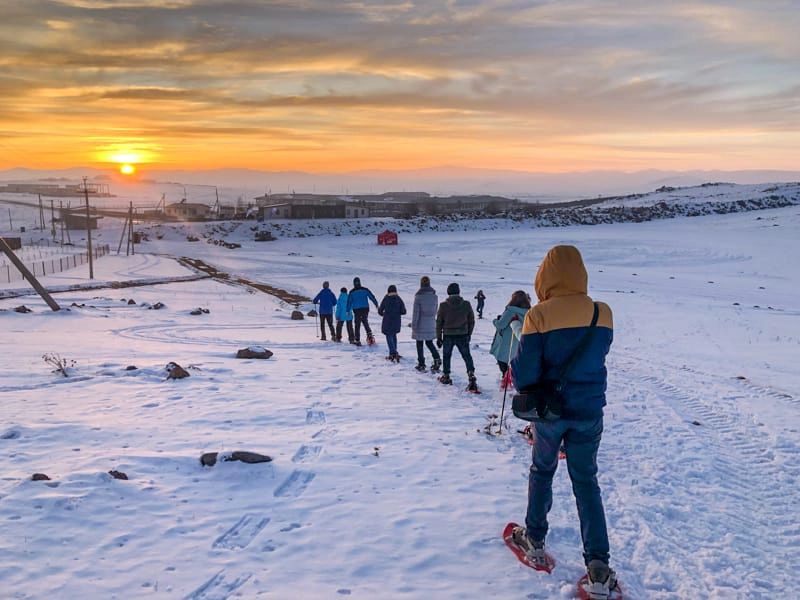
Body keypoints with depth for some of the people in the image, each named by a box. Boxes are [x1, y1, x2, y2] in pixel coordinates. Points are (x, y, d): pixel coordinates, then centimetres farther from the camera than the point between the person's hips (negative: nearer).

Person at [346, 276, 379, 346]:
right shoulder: (365, 290, -1)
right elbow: (372, 297, 1)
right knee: (365, 323, 18)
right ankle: (369, 334, -3)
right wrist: (376, 304, 9)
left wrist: (348, 310, 8)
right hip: (365, 309, 1)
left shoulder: (352, 292, -3)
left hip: (356, 310, -1)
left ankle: (357, 340, 5)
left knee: (357, 325, 6)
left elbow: (349, 301, 1)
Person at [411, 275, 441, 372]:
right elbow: (435, 310, 9)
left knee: (419, 344, 7)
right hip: (431, 324, 4)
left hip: (420, 324, -4)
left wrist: (414, 325, -7)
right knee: (429, 343, 16)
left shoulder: (418, 296, -14)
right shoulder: (434, 296, 1)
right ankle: (437, 358, -3)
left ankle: (421, 364, 11)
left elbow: (416, 312, -13)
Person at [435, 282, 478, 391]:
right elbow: (471, 321, 6)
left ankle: (446, 376, 24)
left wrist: (438, 337, 8)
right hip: (462, 335, 1)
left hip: (448, 336, -1)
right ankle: (471, 373, -9)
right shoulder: (466, 305, -3)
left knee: (446, 356, 16)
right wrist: (469, 334, 19)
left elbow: (439, 322, -2)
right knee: (467, 356, 8)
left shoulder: (443, 306, -7)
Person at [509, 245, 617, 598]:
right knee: (586, 482, 12)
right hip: (590, 412, 2)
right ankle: (598, 567, 4)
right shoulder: (602, 314, -6)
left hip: (550, 410, -2)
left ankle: (534, 540, 33)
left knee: (542, 471, 21)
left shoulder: (539, 316, -18)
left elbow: (524, 375, -18)